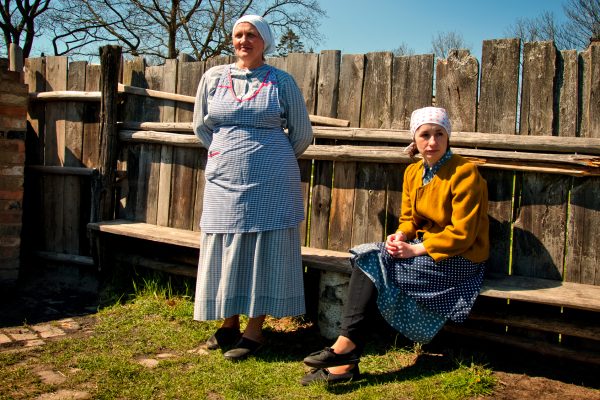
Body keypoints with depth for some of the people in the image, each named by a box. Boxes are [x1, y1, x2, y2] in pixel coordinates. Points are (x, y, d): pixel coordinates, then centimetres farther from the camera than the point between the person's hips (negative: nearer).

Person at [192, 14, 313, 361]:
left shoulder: (281, 82, 1)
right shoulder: (213, 77, 8)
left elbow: (302, 134, 7)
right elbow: (202, 127, 18)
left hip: (270, 183, -3)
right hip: (225, 180, 3)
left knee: (264, 251, 0)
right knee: (225, 250, 6)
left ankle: (255, 329, 9)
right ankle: (229, 323, 20)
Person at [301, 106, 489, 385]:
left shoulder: (464, 173, -13)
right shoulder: (413, 172, 9)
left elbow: (462, 234, -17)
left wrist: (416, 250, -21)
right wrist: (400, 236, -9)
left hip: (459, 258, -7)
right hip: (423, 248, 7)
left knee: (375, 265, -23)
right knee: (366, 256, -19)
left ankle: (347, 346, -20)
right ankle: (346, 360, -25)